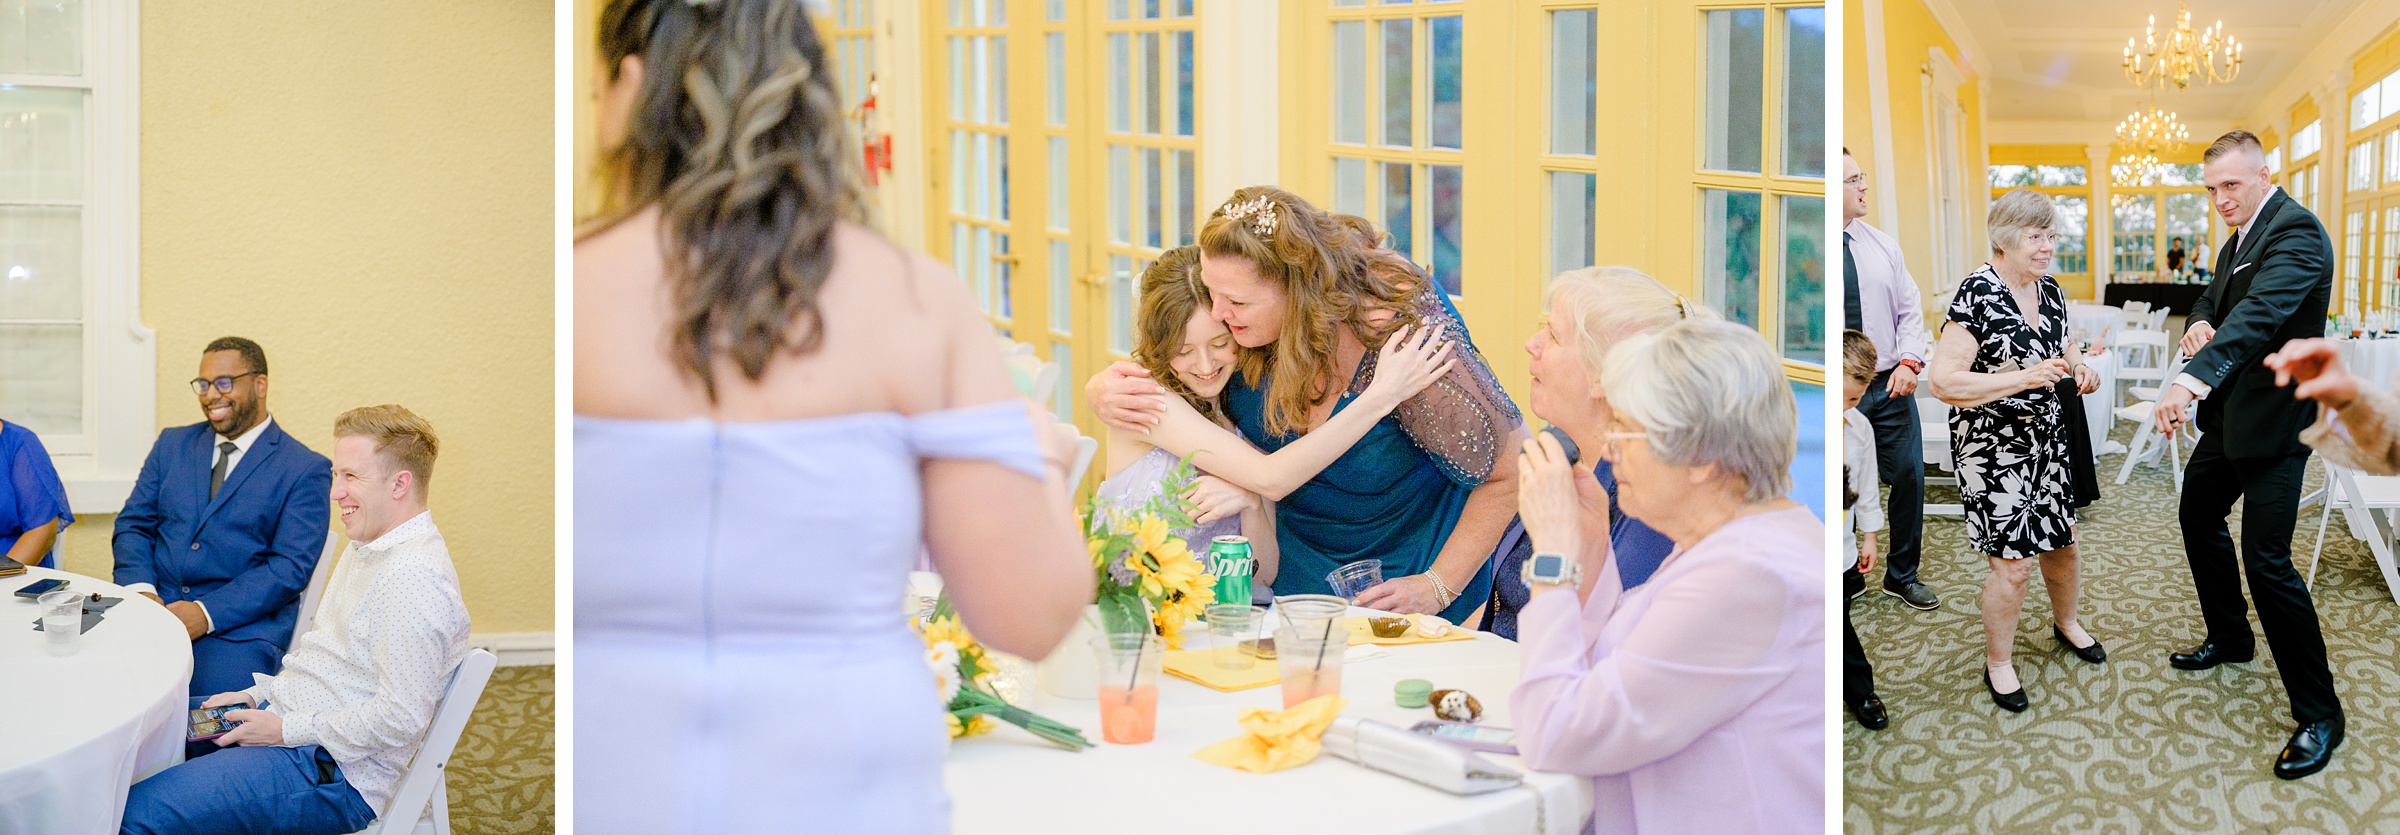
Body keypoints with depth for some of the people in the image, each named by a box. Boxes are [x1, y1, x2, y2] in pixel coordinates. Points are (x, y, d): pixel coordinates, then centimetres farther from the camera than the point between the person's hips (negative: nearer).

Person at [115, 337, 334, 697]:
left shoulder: (306, 470, 0)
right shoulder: (173, 444, 18)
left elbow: (291, 567, -7)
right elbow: (132, 525, 14)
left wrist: (207, 613, -18)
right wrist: (141, 589, -7)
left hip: (239, 625, -4)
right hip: (154, 606, 4)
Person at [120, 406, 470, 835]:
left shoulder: (414, 577, -25)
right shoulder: (367, 548, 12)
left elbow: (400, 720, -28)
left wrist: (287, 730, -17)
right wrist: (260, 695, 7)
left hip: (330, 771, -11)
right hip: (283, 715, 11)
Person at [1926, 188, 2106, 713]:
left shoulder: (2051, 291, 4)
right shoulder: (1977, 295, -20)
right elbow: (1944, 381, -26)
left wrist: (2079, 370, 0)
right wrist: (2024, 378, -30)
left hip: (2048, 438, 7)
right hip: (1992, 448, -7)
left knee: (2063, 543, 18)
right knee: (2012, 565, -3)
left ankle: (2065, 622, 47)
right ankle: (1998, 664, 18)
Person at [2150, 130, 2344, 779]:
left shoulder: (2296, 232, -20)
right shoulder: (2241, 236, 12)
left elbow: (2261, 312, -35)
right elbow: (2214, 295, 19)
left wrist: (2192, 379, -48)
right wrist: (2199, 322, -7)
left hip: (2274, 420, -10)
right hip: (2232, 410, 10)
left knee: (2267, 561, -12)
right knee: (2198, 515, 23)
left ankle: (2319, 714, -2)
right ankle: (2229, 639, 44)